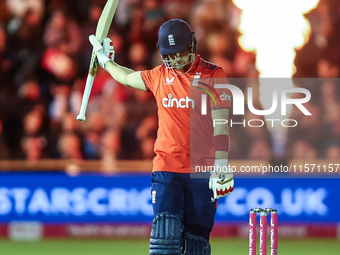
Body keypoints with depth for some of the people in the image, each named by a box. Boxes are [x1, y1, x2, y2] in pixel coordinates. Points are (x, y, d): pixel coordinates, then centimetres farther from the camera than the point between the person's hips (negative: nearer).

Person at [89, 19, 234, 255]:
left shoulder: (213, 75, -1)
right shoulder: (160, 76, 11)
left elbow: (221, 125, -10)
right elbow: (128, 78, 34)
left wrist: (221, 165, -20)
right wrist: (106, 61, 48)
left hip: (202, 171, -2)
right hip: (166, 168, 2)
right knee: (165, 233, -12)